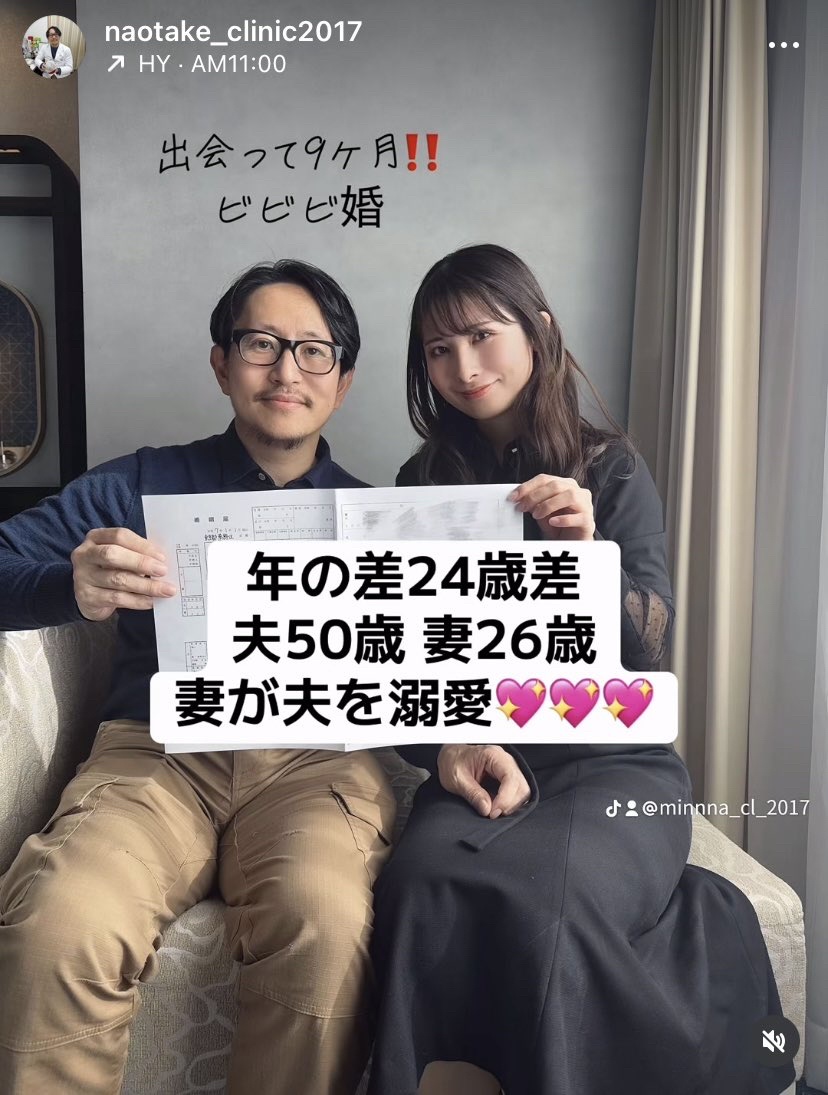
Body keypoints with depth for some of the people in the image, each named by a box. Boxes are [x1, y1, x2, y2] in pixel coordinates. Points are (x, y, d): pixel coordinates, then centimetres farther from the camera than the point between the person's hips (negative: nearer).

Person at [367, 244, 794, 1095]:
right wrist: (448, 748, -13)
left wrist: (588, 552, -19)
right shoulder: (422, 482, 10)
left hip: (614, 759, -1)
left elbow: (647, 649, -1)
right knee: (421, 889, -30)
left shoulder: (610, 467, 5)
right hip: (482, 763, 2)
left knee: (536, 898, -31)